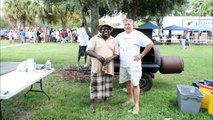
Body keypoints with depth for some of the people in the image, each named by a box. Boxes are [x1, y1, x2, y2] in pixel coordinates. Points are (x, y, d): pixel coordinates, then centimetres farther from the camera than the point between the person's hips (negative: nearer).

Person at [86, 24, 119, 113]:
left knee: (107, 85, 11)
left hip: (109, 67, 3)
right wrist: (97, 56, -27)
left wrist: (110, 58, -16)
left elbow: (116, 54, 6)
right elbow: (88, 51, -8)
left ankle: (105, 102, 30)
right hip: (97, 67, -2)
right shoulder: (94, 39, -1)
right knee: (95, 85, 0)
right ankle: (92, 104, 12)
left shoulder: (113, 40, 8)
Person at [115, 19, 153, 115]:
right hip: (123, 64, 6)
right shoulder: (120, 35, 9)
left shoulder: (138, 34, -8)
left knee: (135, 84, -3)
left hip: (134, 64, -6)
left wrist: (142, 55, -11)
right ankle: (130, 99, 34)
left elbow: (150, 44, -9)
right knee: (127, 82, 17)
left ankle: (136, 105, 6)